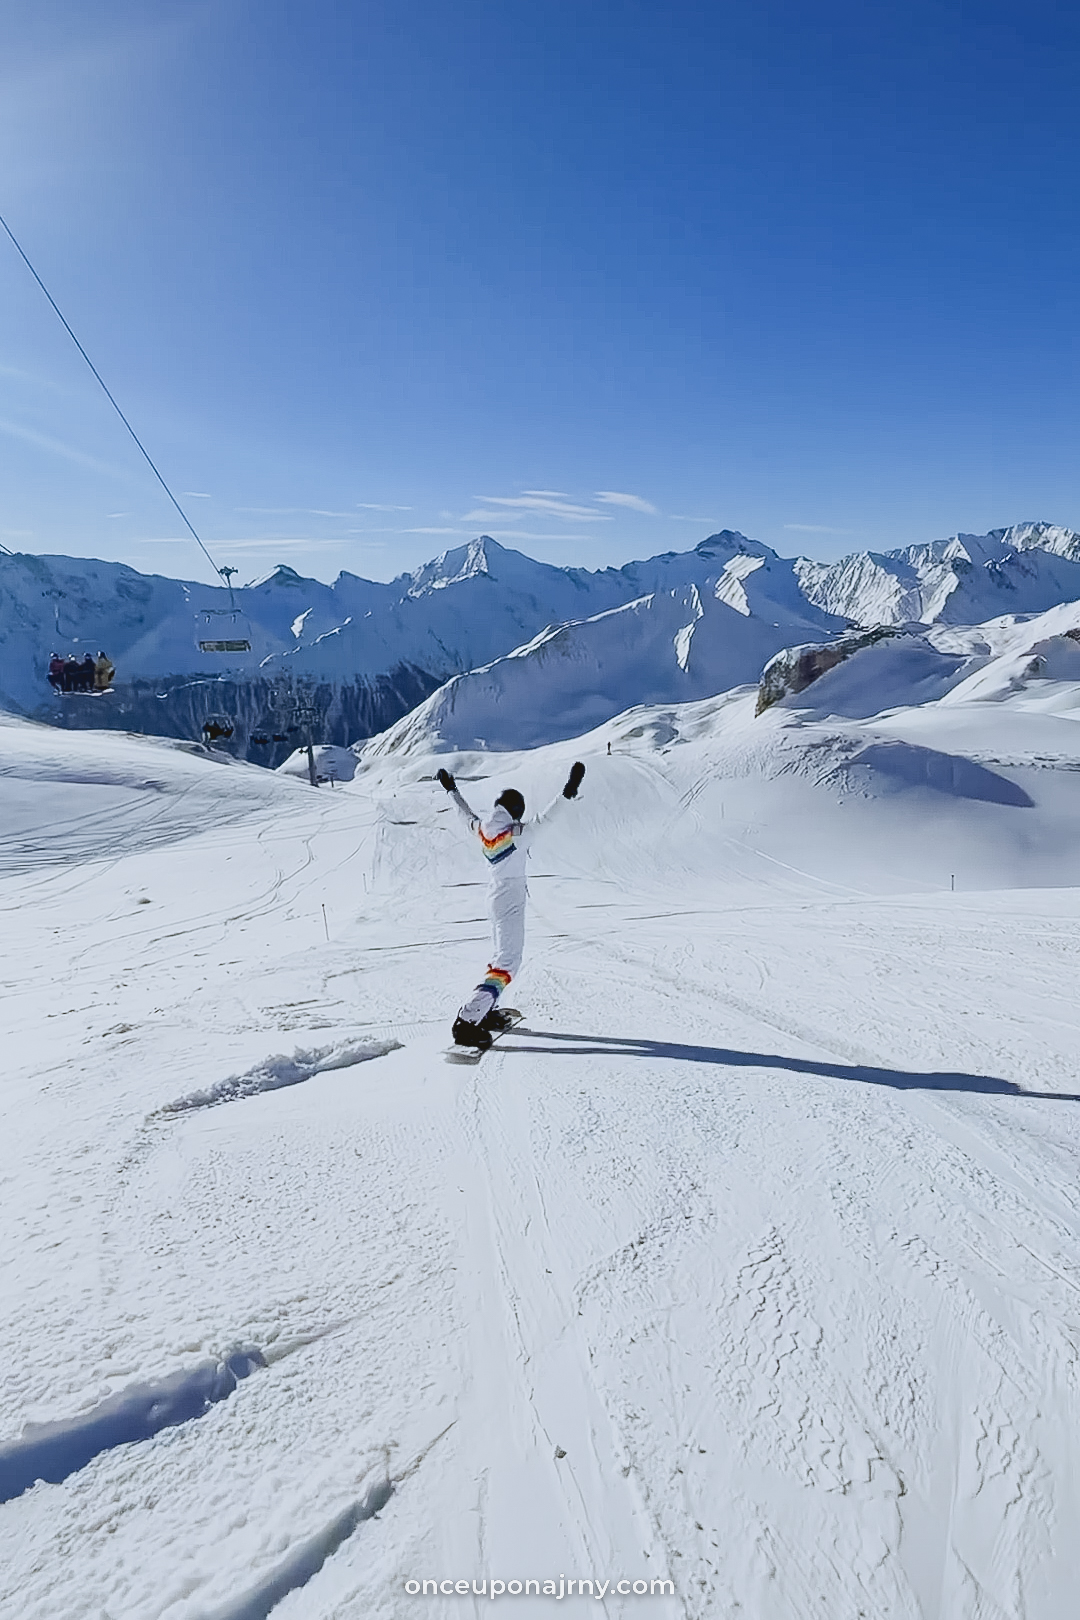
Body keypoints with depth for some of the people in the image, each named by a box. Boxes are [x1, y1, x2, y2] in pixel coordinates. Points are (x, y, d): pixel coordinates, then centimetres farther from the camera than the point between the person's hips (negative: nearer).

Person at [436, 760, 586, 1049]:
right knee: (506, 964, -9)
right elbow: (543, 818, -27)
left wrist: (452, 790, 36)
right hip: (511, 903, -8)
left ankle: (484, 1011, 29)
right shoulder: (517, 833, -16)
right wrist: (567, 792, -33)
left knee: (501, 955, 23)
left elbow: (467, 813, 20)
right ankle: (467, 1022, -17)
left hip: (494, 899, 8)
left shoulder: (482, 829, 3)